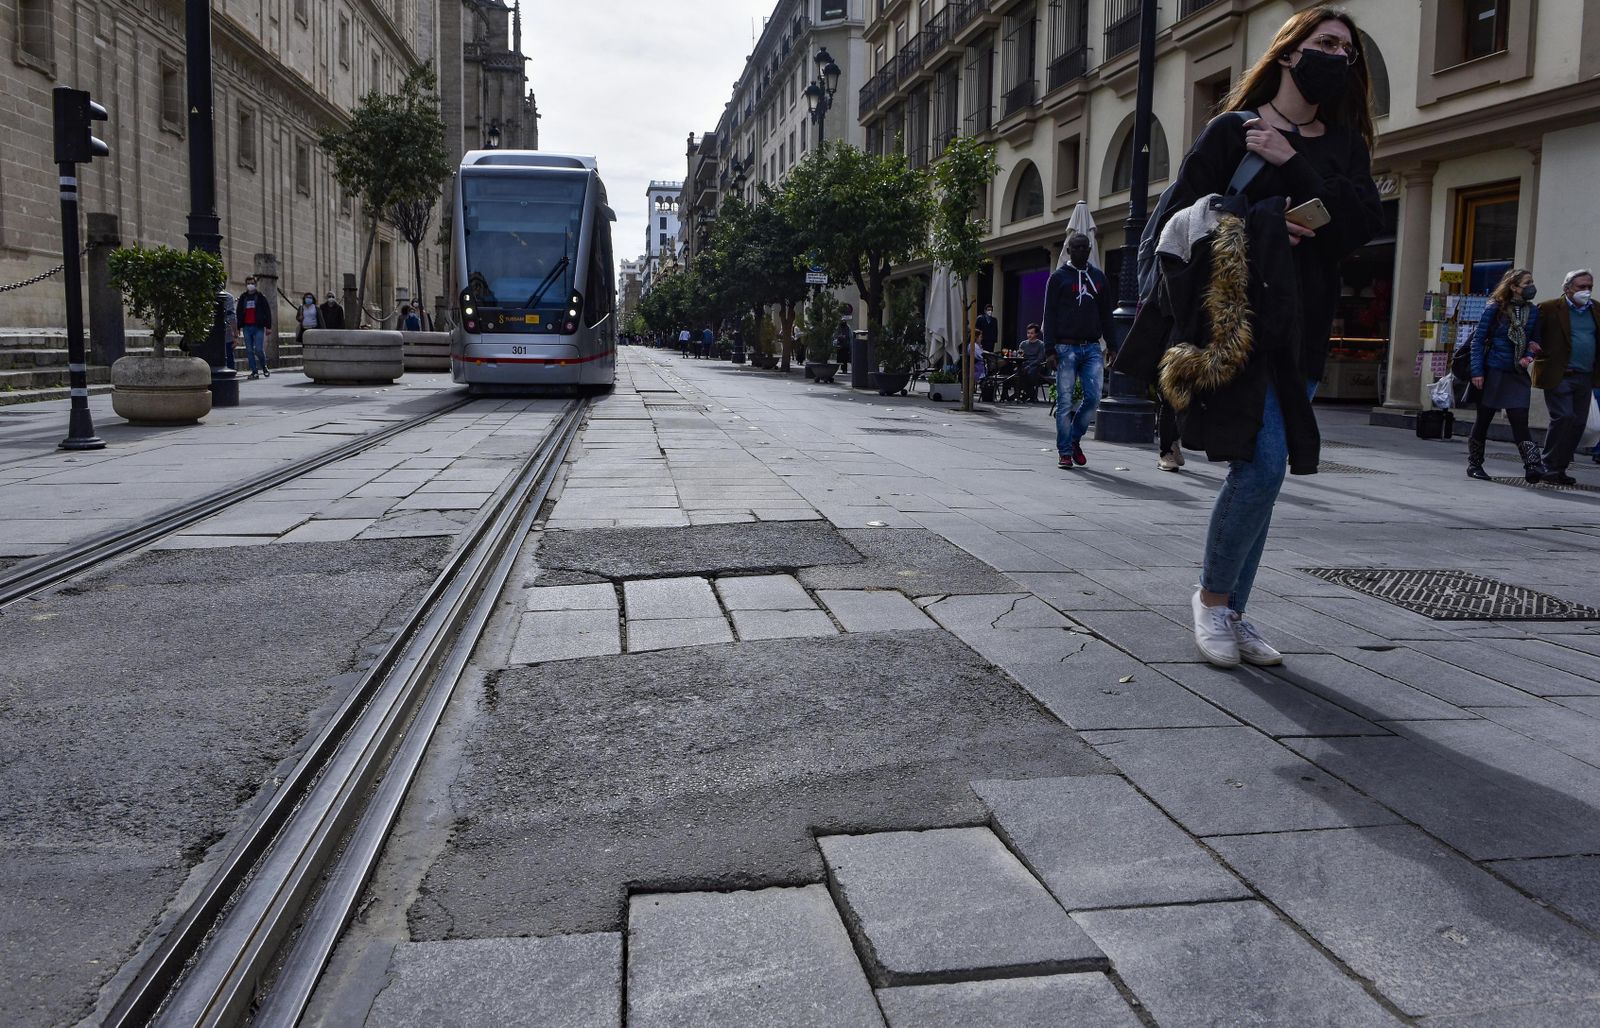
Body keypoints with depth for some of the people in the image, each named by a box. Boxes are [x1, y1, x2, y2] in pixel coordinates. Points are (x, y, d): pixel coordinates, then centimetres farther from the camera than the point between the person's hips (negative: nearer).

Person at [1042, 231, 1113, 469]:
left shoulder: (1098, 277, 16)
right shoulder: (1058, 277, 4)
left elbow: (1106, 314, 18)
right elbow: (1050, 314, 0)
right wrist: (1050, 347, -9)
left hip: (1092, 347, 3)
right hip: (1067, 347, -3)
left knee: (1093, 397, -6)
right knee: (1065, 401, -3)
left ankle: (1075, 438, 16)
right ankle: (1064, 452, 4)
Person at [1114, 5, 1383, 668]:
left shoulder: (1346, 145, 16)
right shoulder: (1233, 130, 3)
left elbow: (1363, 226, -1)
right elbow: (1180, 220, -2)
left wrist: (1292, 164, -8)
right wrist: (1263, 226, -13)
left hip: (1303, 329, 5)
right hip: (1238, 321, -5)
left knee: (1258, 469, 6)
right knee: (1264, 461, -16)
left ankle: (1231, 613, 16)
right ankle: (1211, 596, 3)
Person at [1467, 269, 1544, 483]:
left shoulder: (1533, 311, 7)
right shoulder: (1495, 309, -5)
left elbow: (1535, 340, 16)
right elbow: (1478, 339, -5)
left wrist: (1528, 356, -6)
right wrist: (1477, 371, -11)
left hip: (1518, 375, 3)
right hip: (1493, 372, -3)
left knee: (1519, 421, -8)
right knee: (1483, 419, 6)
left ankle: (1533, 466, -15)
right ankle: (1474, 464, 19)